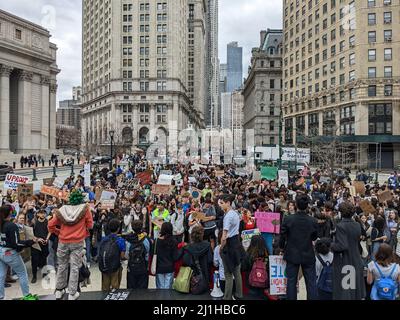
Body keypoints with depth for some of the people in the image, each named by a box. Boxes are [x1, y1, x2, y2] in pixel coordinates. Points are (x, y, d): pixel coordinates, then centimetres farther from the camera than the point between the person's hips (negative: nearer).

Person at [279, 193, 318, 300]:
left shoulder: (288, 219, -16)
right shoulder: (313, 221, -12)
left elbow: (283, 236, -7)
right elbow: (315, 237, 2)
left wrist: (281, 247, 10)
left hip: (292, 255, 0)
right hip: (308, 255, 1)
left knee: (291, 281, 11)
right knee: (311, 282, 12)